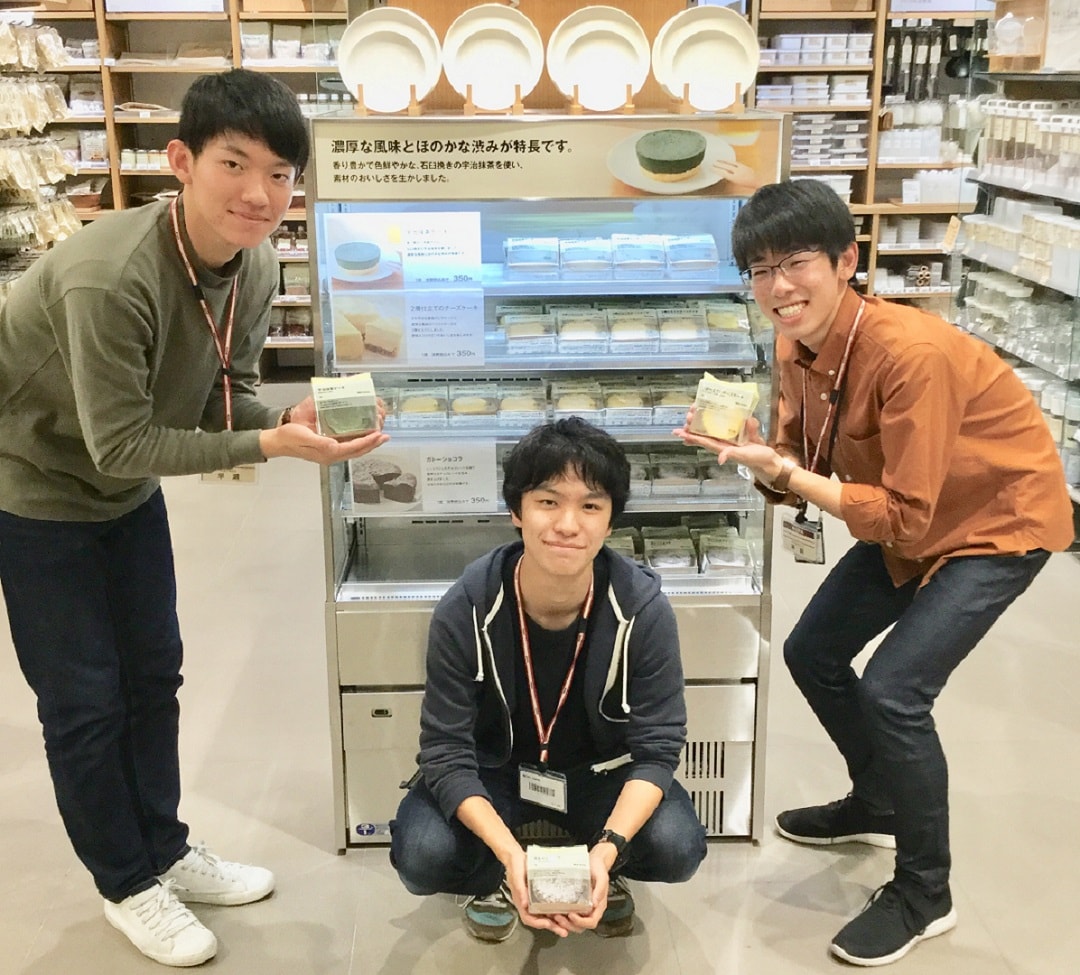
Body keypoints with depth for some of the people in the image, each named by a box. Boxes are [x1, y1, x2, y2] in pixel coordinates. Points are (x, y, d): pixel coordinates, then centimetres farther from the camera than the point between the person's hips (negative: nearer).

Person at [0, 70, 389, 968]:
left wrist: (295, 421, -26)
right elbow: (121, 444, -32)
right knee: (86, 700, 3)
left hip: (127, 489, 7)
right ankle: (129, 885, 25)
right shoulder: (110, 279, -36)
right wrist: (269, 446, -36)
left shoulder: (255, 266, -13)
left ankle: (166, 850, 36)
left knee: (155, 673, 16)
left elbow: (224, 394, -6)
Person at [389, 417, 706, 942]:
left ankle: (596, 869, 11)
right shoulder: (464, 610, -25)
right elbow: (446, 750, -22)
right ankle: (496, 876, 10)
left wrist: (607, 848, -36)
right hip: (494, 769, 0)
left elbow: (657, 747, -20)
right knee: (421, 857, -26)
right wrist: (510, 854, -37)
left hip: (602, 771, 1)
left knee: (677, 848, -26)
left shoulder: (644, 609, -24)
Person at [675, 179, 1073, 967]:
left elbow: (906, 517, -30)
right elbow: (801, 463, -3)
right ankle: (879, 805, 37)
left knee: (894, 690, -17)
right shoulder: (798, 346, -9)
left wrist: (786, 475, -34)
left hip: (1001, 520, -8)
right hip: (908, 520, 8)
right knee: (812, 655, 10)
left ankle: (925, 895, 7)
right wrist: (750, 450, -24)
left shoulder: (910, 352, -33)